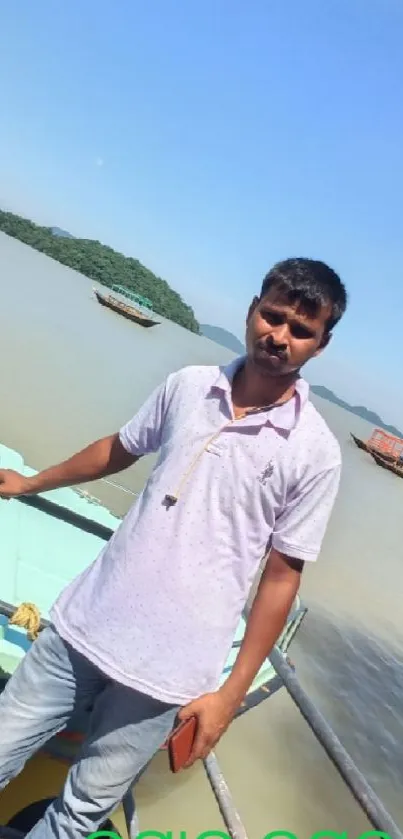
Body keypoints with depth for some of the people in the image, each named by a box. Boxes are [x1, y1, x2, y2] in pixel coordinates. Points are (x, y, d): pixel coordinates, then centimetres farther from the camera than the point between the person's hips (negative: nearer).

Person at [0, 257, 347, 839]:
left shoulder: (315, 452, -11)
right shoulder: (188, 385, -1)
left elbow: (282, 575, -6)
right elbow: (121, 448, 14)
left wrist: (232, 693, -4)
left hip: (168, 670, -3)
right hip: (83, 622, 4)